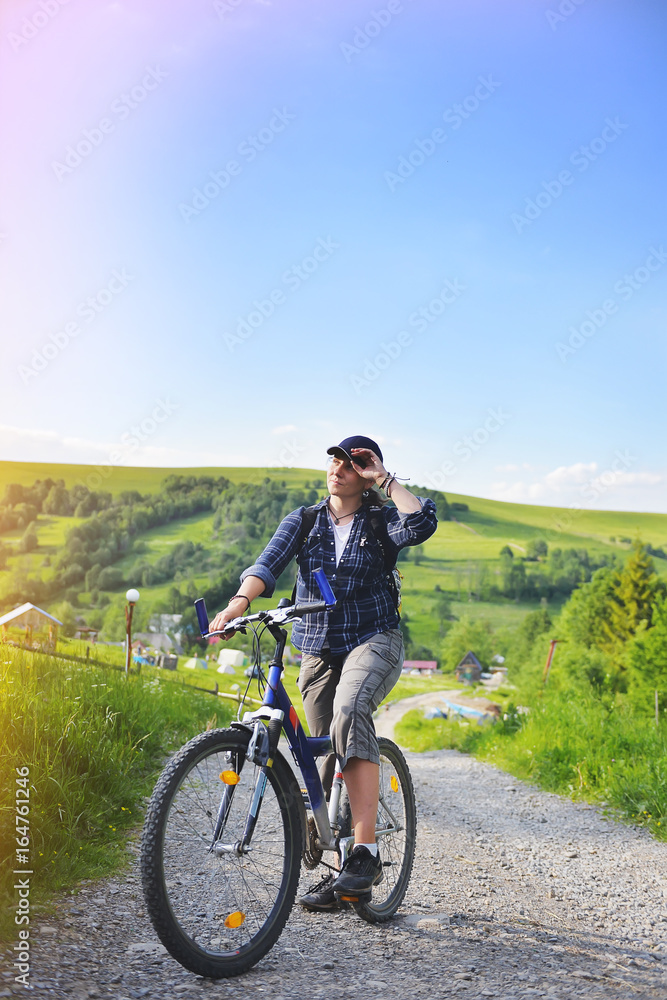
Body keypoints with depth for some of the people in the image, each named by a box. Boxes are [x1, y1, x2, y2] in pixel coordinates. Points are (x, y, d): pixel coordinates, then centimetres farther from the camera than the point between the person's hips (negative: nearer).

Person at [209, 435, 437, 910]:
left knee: (349, 711, -33)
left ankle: (367, 850, -32)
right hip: (318, 650, 4)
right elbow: (269, 563, -12)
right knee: (330, 757, 4)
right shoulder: (303, 522, 6)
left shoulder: (381, 520, 0)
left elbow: (422, 524, -23)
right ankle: (345, 872, 17)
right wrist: (240, 601, -31)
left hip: (374, 641, -4)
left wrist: (386, 479, -12)